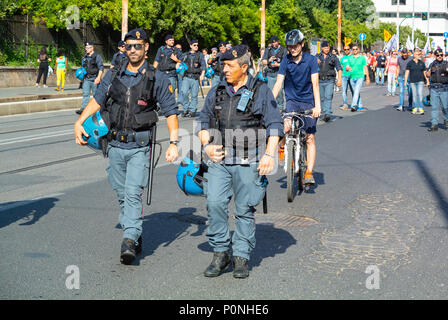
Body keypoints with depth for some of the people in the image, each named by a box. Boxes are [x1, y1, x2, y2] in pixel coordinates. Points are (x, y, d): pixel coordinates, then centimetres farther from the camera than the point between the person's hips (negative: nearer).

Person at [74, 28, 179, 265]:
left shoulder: (157, 79, -1)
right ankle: (135, 239, 21)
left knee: (133, 193, -16)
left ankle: (129, 240, -21)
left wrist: (173, 143, -8)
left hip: (139, 146, -4)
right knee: (122, 195, 9)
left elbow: (171, 112, 0)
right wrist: (79, 123, 8)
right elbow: (97, 100, 19)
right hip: (115, 145, 4)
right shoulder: (114, 75, 9)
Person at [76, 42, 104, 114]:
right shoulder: (85, 57, 14)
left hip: (94, 79, -5)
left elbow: (101, 68, -10)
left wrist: (98, 77, -21)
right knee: (85, 93, -6)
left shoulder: (97, 56, -4)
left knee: (96, 95, 4)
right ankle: (83, 108, -12)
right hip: (86, 78, 5)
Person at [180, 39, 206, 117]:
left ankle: (192, 111, 8)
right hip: (186, 77, 2)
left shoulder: (200, 55, 8)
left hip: (195, 78, -1)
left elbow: (203, 65, -1)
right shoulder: (185, 55, 15)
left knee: (194, 95, -2)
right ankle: (186, 109, -1)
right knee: (184, 92, -15)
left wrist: (202, 74, -15)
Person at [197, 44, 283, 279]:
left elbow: (274, 126, 0)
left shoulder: (261, 91, 2)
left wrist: (269, 155, -10)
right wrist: (207, 146, 4)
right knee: (215, 203, -9)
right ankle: (220, 254, 4)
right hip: (219, 160, 3)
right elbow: (203, 121, 20)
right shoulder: (217, 92, 13)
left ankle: (242, 258, 13)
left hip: (248, 162, -3)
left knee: (245, 210, 2)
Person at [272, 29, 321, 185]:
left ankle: (309, 173, 1)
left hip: (308, 102, -1)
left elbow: (315, 84, -15)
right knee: (287, 125, -28)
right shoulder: (286, 61, -3)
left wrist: (317, 106, -25)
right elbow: (278, 84, -6)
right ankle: (282, 146, 5)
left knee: (310, 137, -4)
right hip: (292, 100, 1)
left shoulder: (311, 60, -8)